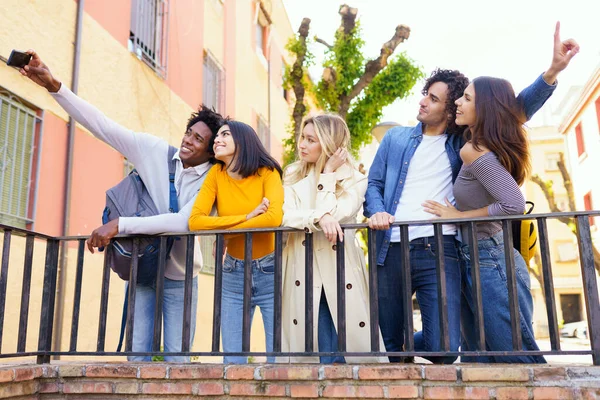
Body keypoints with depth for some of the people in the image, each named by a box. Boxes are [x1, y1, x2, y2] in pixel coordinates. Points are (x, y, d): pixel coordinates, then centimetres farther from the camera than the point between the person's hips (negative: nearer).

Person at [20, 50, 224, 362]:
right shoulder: (154, 149, -6)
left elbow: (184, 221, -28)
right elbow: (102, 125, -9)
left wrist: (120, 225, -30)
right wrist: (53, 85, -17)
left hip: (180, 277, -2)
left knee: (177, 357, 2)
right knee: (138, 354, 2)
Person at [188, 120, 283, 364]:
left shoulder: (267, 173, -8)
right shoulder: (216, 174, 0)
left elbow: (274, 218, -25)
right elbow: (195, 221, -12)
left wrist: (223, 231, -17)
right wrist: (247, 217, -17)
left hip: (270, 272, -3)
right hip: (234, 273, 3)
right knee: (232, 359, 6)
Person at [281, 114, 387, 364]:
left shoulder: (355, 180, 2)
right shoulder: (293, 175, 8)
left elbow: (333, 214, -13)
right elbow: (285, 216, -7)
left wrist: (328, 174, -5)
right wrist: (319, 217, -23)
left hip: (341, 269, -1)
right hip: (304, 270, 1)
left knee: (355, 348, -1)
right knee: (318, 351, 1)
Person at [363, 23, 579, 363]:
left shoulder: (463, 142, 12)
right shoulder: (395, 138, 15)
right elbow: (374, 184, 12)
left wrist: (553, 71, -6)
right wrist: (376, 211, -10)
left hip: (438, 250, -1)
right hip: (392, 250, 1)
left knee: (444, 350, -10)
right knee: (389, 346, 8)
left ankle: (409, 346, 23)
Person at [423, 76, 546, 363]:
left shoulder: (473, 151, -17)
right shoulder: (484, 146, 10)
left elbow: (514, 205, -25)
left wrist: (459, 216, -14)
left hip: (489, 262, -10)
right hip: (477, 261, 10)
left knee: (517, 356, 0)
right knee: (478, 359, 14)